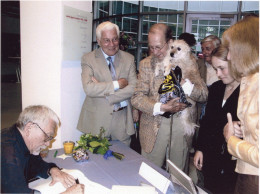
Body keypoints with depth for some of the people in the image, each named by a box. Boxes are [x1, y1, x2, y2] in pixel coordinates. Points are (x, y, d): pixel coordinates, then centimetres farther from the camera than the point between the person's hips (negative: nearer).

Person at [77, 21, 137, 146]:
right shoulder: (88, 59, -2)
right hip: (96, 121, -2)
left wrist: (105, 94, -15)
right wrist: (117, 84, -15)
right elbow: (88, 88, -17)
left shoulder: (128, 59, 5)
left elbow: (134, 88, -7)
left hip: (122, 121, 2)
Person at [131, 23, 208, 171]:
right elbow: (137, 98, -5)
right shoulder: (146, 64, 1)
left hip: (182, 125, 0)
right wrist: (162, 108, -18)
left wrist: (183, 82, -18)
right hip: (155, 125, 0)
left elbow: (204, 95, -1)